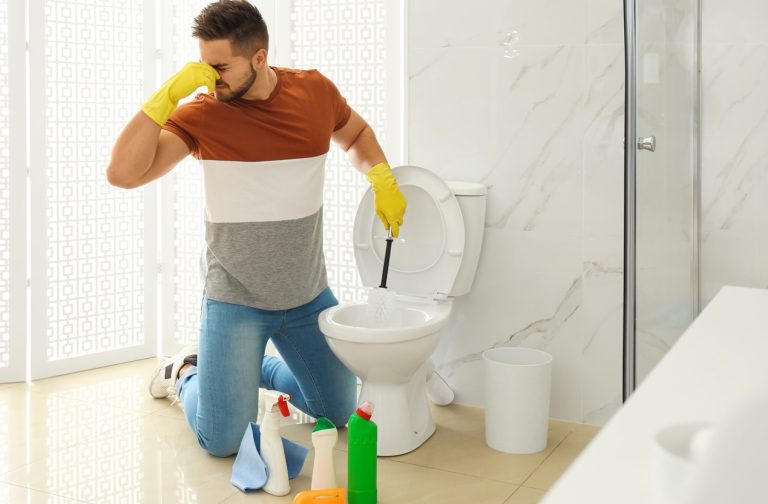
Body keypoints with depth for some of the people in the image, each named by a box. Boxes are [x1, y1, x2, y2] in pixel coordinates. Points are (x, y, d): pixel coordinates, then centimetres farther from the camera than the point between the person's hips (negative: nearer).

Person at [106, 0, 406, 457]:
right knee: (222, 440, -5)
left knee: (340, 412, 16)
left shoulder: (315, 90, -5)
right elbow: (123, 173, -25)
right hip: (235, 300, -3)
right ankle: (188, 372, 27)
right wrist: (169, 94, -30)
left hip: (308, 296, 4)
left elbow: (357, 134, 16)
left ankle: (249, 365, 38)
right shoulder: (201, 113, -14)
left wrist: (382, 178, -2)